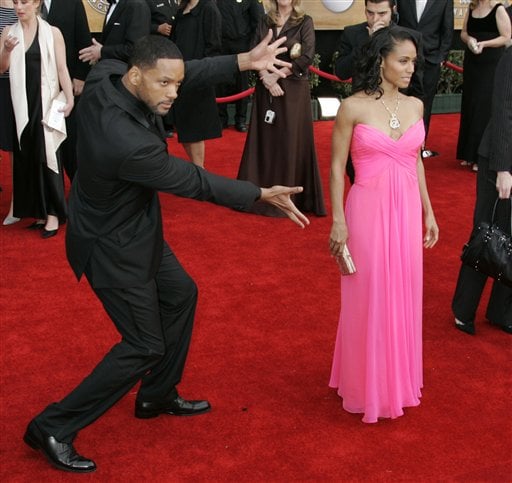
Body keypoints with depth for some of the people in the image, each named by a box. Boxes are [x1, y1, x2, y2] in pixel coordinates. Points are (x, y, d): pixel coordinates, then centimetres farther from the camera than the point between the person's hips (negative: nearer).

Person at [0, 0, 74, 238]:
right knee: (26, 155, 7)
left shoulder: (52, 33, -4)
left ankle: (53, 212, 4)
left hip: (45, 101, -4)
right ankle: (37, 210, 16)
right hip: (21, 103, 4)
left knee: (46, 153, -3)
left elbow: (62, 68, -6)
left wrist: (70, 98, -17)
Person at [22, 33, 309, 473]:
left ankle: (158, 397, 39)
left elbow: (187, 74, -6)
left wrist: (244, 61, -16)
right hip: (114, 246, -9)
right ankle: (53, 428, 14)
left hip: (130, 225, 9)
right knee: (145, 345, 3)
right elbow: (192, 182, -24)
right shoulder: (129, 142, -38)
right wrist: (262, 194, -14)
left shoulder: (105, 75, -16)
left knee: (180, 294, 23)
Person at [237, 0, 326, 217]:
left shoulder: (305, 22, -1)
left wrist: (277, 74, -11)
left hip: (293, 89, -3)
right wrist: (266, 77, -14)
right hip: (267, 88, 4)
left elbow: (307, 57, -11)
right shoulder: (265, 21, 10)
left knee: (291, 140, -1)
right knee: (266, 139, 6)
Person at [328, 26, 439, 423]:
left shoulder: (415, 106, 5)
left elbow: (416, 162, 13)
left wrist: (428, 213, 13)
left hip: (407, 211, 5)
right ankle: (367, 385, 25)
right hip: (369, 211, -4)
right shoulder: (353, 107, -9)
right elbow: (337, 166, -6)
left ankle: (398, 378, 32)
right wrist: (338, 220, -10)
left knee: (403, 295, 13)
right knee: (368, 297, 6)